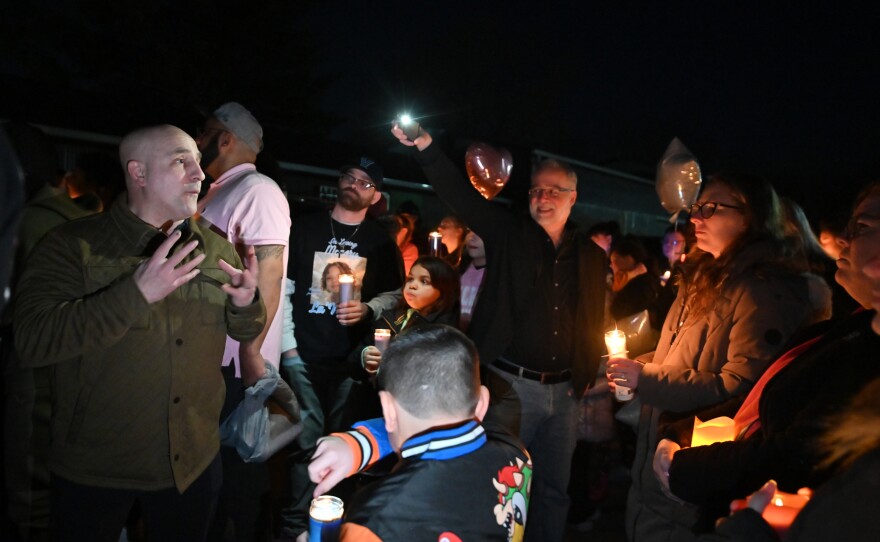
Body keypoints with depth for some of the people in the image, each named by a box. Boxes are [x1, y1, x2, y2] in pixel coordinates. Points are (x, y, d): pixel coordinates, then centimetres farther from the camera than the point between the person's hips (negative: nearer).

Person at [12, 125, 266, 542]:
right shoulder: (72, 245, -11)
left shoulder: (217, 249, 2)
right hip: (94, 471, -3)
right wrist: (137, 293, -32)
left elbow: (244, 332, 8)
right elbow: (31, 341, -23)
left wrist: (245, 304, -15)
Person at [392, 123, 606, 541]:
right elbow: (460, 195, -13)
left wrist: (586, 377, 6)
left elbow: (594, 323, 13)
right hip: (511, 385, -3)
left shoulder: (591, 255, 8)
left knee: (554, 488, 16)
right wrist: (425, 147, -26)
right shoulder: (509, 234, -1)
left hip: (564, 391, 4)